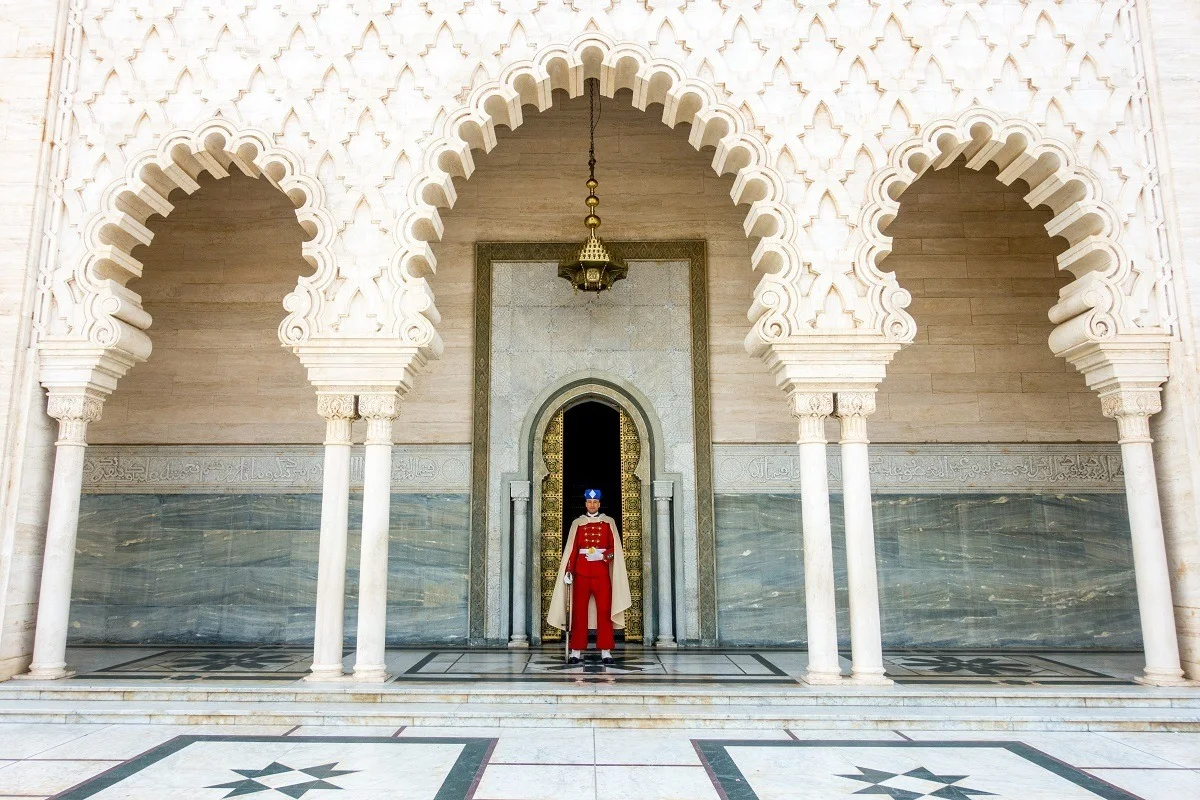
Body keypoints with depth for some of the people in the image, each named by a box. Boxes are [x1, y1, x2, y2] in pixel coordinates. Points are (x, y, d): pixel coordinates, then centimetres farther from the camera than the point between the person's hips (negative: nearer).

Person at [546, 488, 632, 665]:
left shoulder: (609, 522, 8)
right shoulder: (577, 523, 9)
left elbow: (614, 548, 4)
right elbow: (572, 549, 5)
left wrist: (602, 555, -14)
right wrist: (568, 571, -3)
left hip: (602, 572, 0)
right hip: (581, 572, 1)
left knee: (604, 611, -2)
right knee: (579, 612, 2)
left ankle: (606, 652, 3)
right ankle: (576, 651, 7)